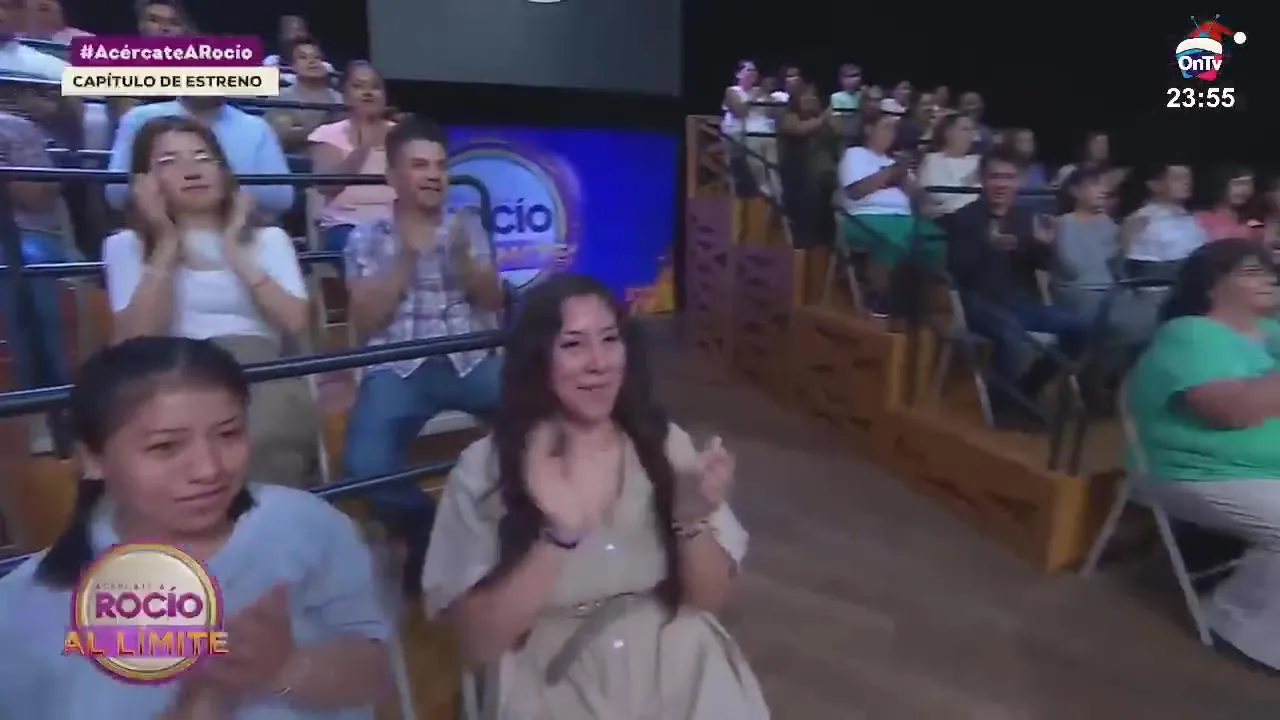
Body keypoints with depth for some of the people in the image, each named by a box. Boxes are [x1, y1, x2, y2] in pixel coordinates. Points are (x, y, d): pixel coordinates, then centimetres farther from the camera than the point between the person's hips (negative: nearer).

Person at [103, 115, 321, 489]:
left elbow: (295, 323, 2)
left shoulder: (268, 238, 18)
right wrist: (166, 244, 2)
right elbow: (136, 342, -1)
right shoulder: (127, 245, 16)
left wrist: (235, 251, 4)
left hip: (262, 371, 0)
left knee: (259, 440, -34)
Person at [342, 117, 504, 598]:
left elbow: (493, 301, 6)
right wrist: (406, 258, -8)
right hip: (399, 369, -1)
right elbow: (365, 322, 0)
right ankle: (424, 530, 4)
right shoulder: (367, 239, 9)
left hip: (472, 361, 2)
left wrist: (461, 257, -11)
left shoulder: (468, 226, 15)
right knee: (365, 463, -28)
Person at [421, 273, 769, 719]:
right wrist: (558, 534, -23)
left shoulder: (667, 445, 0)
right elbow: (478, 643, -10)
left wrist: (692, 520, -17)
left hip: (684, 675, 3)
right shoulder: (483, 469, -7)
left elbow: (712, 600, 2)